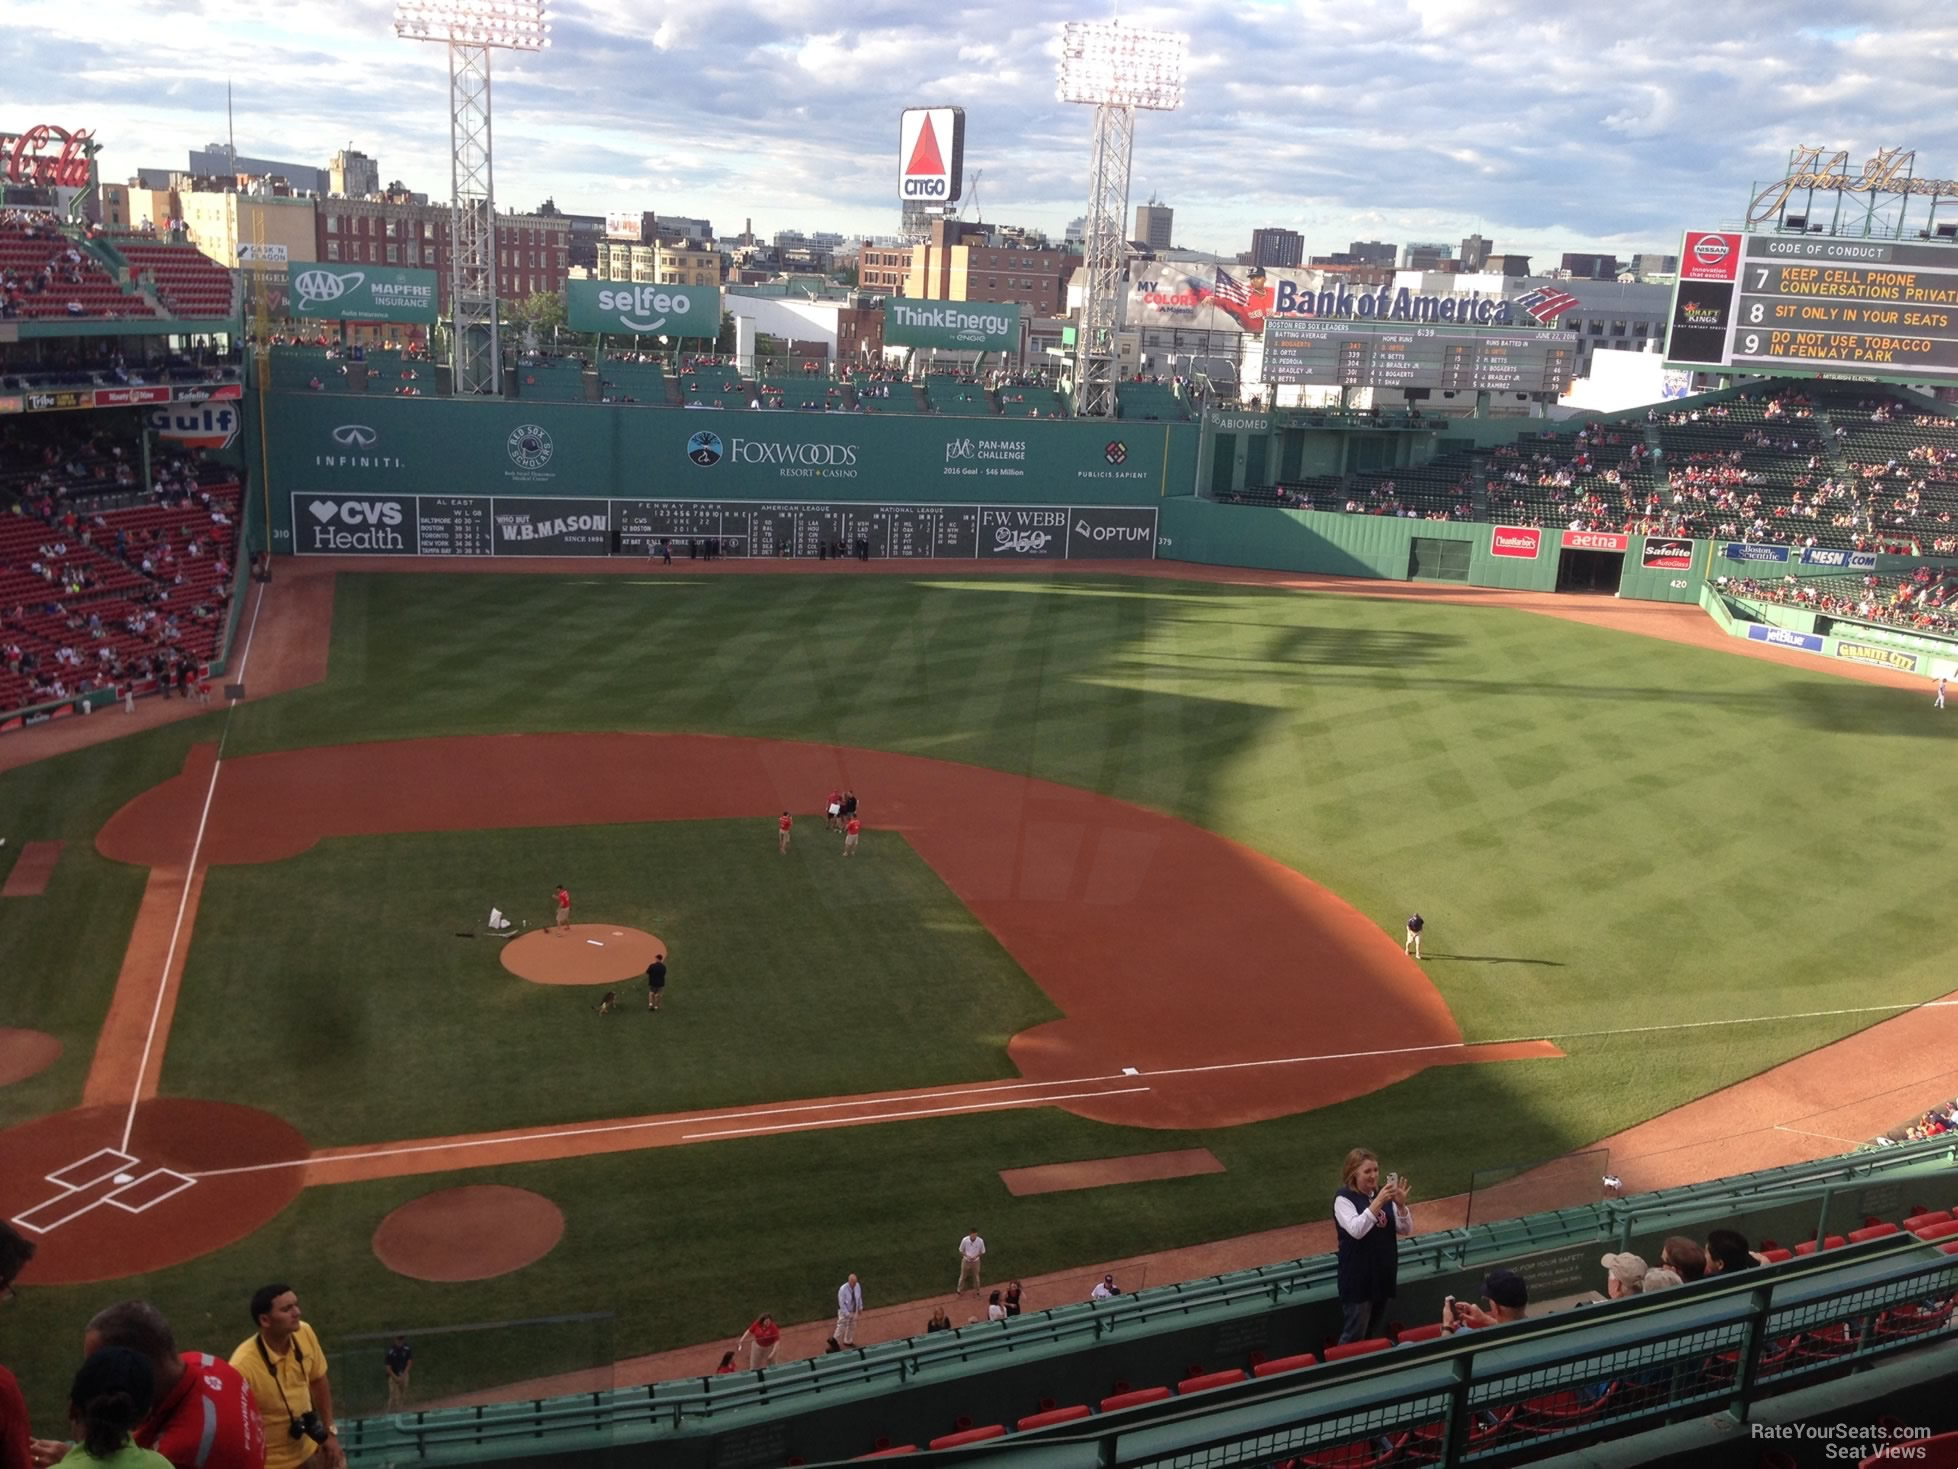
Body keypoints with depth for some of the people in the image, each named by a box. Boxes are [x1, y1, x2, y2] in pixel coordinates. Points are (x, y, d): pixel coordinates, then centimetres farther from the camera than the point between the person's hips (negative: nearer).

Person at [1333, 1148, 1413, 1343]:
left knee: (1374, 1334, 17)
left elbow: (1406, 1229, 4)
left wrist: (1400, 1205, -15)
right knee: (1354, 1336, -2)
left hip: (1384, 1272, 6)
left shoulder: (1383, 1194, 4)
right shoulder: (1343, 1198, -13)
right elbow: (1356, 1230, -27)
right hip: (1358, 1276, -6)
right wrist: (1377, 1202, -34)